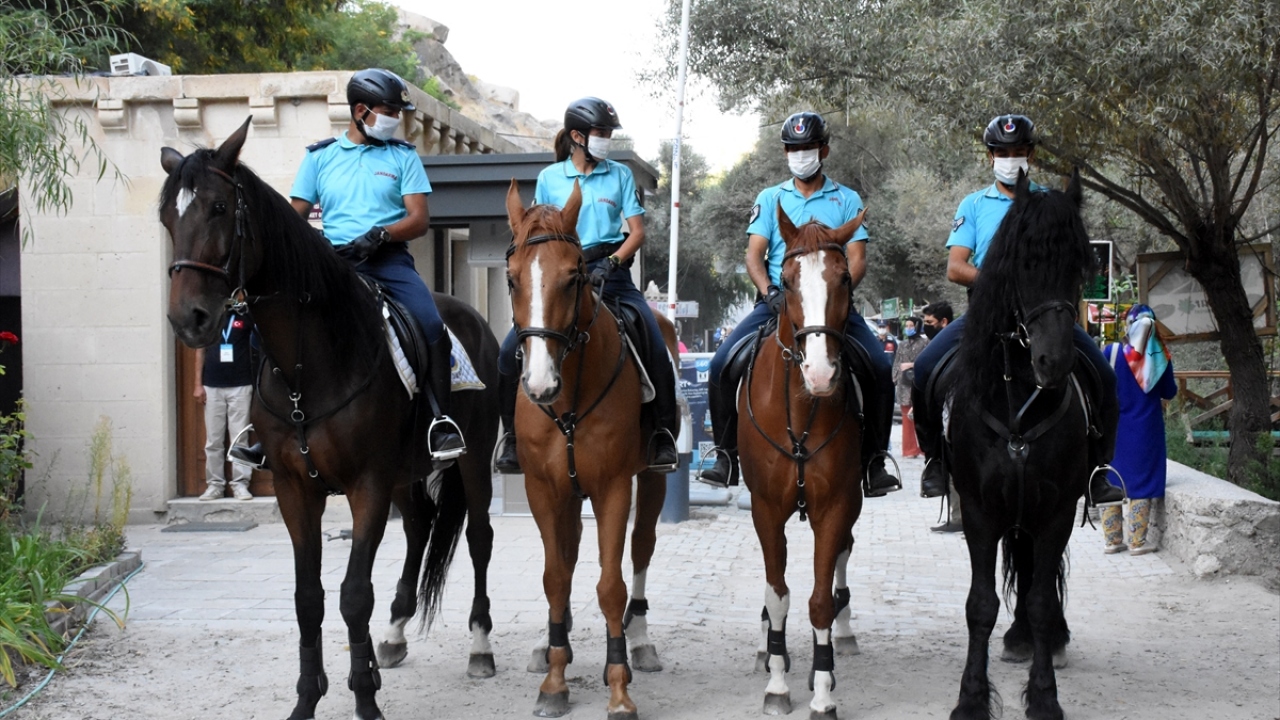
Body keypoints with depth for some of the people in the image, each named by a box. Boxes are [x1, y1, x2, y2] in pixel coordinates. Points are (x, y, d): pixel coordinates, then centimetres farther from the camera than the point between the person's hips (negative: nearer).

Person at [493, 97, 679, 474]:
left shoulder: (620, 175, 8)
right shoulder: (549, 177, 8)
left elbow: (637, 231, 4)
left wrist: (612, 262, -13)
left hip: (611, 272, 0)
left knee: (657, 351, -19)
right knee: (511, 351, -16)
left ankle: (664, 435, -6)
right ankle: (513, 435, -2)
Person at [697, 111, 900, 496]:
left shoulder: (847, 200, 11)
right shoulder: (770, 198, 13)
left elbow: (857, 260, 3)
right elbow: (754, 255, 4)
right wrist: (770, 292, -17)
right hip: (777, 301, 1)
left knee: (879, 367, -23)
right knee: (722, 363, -18)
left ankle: (874, 461, -12)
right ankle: (726, 454, -7)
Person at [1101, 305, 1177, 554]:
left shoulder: (1111, 352, -10)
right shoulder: (1160, 356, -6)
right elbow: (1169, 393, 5)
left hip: (1114, 428, 0)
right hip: (1146, 430, 0)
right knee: (1142, 482, 6)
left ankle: (1112, 539, 11)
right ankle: (1138, 541, 5)